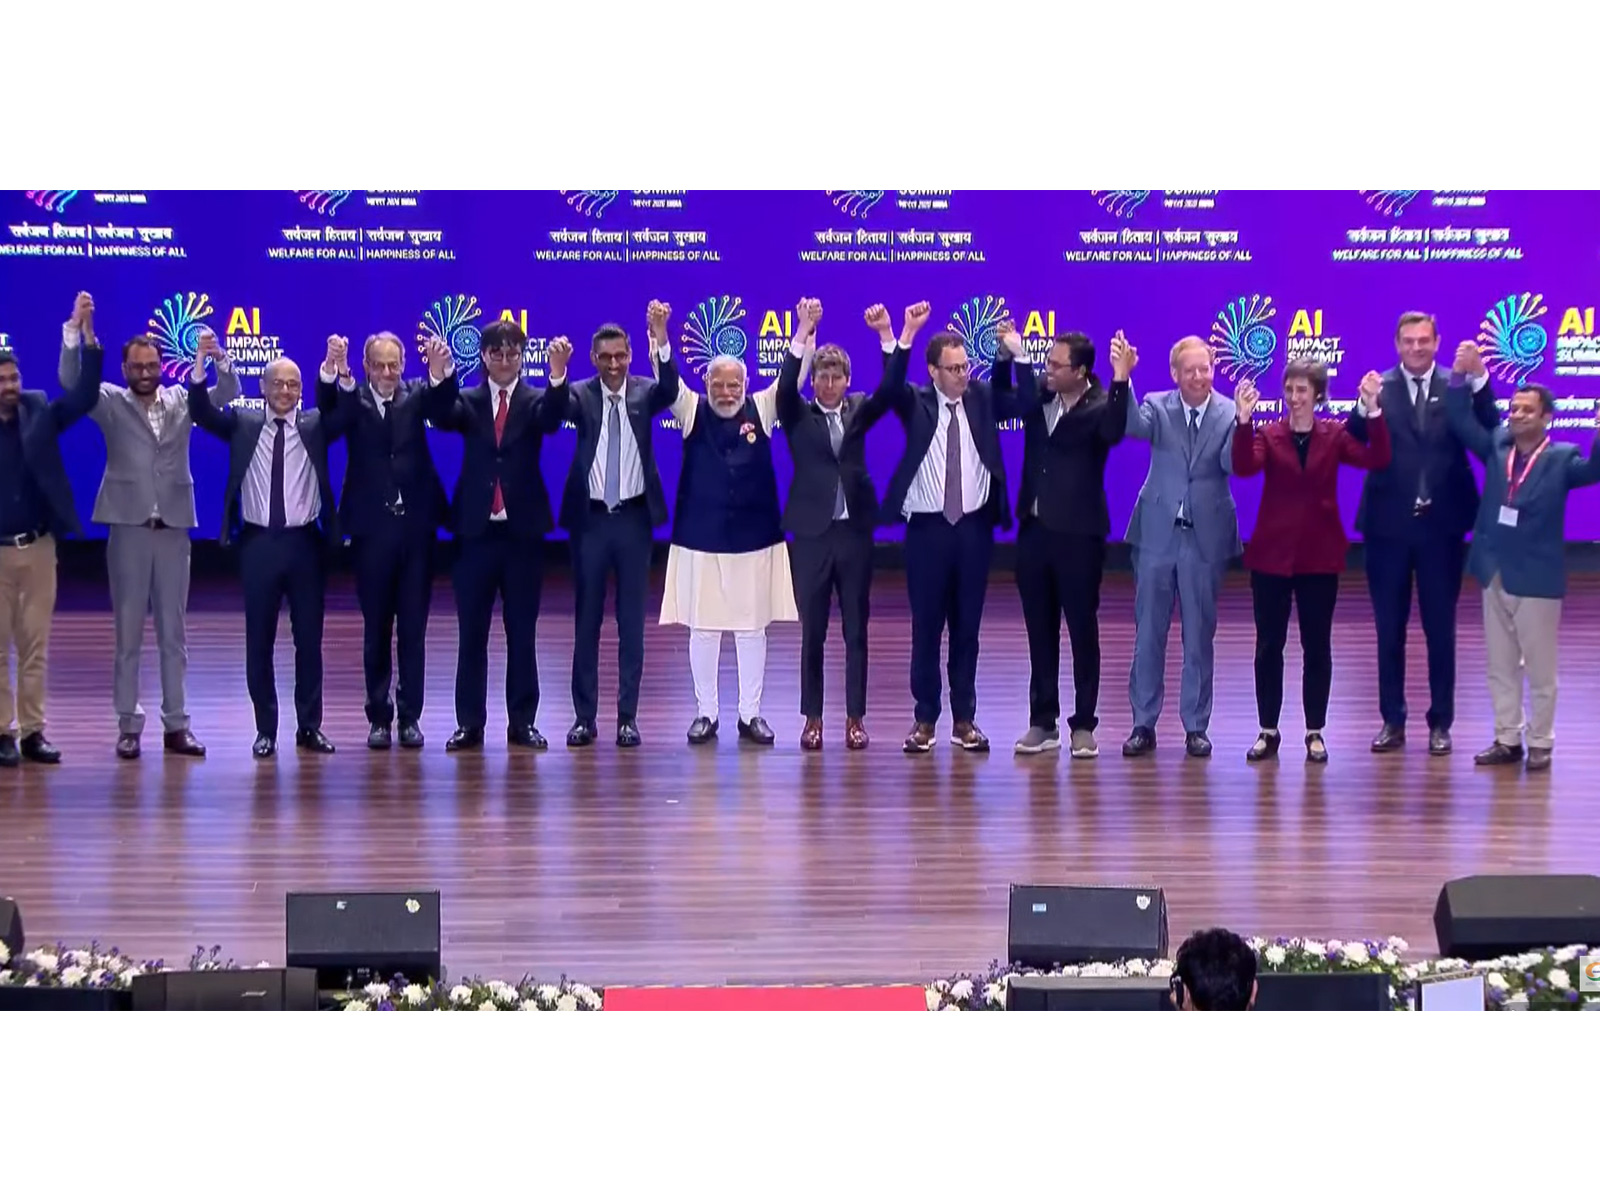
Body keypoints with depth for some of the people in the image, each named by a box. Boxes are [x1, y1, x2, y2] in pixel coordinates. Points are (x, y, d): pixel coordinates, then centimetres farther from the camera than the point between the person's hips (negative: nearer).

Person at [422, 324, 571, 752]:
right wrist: (438, 375, -37)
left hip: (523, 531, 0)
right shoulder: (467, 401, 5)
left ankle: (523, 722, 11)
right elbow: (441, 415, -16)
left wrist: (558, 373, -39)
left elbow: (552, 417, -18)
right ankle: (469, 723, 9)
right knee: (471, 633, 4)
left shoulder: (535, 401, 4)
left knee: (522, 632, 5)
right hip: (476, 531, 0)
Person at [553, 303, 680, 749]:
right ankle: (584, 717, 11)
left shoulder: (644, 392, 2)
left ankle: (628, 717, 9)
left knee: (632, 620, 4)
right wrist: (557, 373, -42)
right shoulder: (581, 395, 0)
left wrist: (660, 336, -33)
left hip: (634, 516, 0)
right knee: (586, 619, 5)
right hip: (590, 517, 0)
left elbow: (669, 389, -19)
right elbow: (555, 406, -20)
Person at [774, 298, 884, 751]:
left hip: (855, 531, 1)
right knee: (812, 632, 4)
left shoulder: (858, 409, 9)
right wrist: (803, 330, -27)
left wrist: (886, 333, -19)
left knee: (856, 630, 5)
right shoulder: (798, 415, 3)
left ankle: (855, 718, 10)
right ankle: (812, 718, 11)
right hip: (811, 532, -1)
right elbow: (785, 384, -15)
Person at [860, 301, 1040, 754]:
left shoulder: (982, 398, 5)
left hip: (974, 527, 2)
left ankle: (965, 719, 15)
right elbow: (889, 387, -20)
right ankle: (925, 720, 11)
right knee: (926, 627, 4)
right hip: (927, 528, -2)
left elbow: (1027, 403, -8)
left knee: (967, 628, 8)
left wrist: (1018, 354, -21)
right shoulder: (916, 403, 0)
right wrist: (906, 336, -30)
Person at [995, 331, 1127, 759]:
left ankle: (1083, 726, 9)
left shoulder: (1099, 406, -10)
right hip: (1034, 530, 5)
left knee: (1082, 631, 3)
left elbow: (1113, 432, -30)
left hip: (1078, 534, -5)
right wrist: (1004, 358, 4)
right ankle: (1043, 723, 18)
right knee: (1040, 632, 11)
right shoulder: (1038, 397, 5)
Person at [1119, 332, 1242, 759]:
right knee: (1148, 632, 6)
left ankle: (1196, 727, 15)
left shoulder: (1229, 413, -4)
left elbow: (1234, 465, -17)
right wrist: (1122, 379, -37)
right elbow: (1133, 426, -22)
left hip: (1206, 536, -1)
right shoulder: (1157, 406, -1)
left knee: (1200, 635, 7)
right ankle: (1143, 724, 14)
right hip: (1157, 532, 1)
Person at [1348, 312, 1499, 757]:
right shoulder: (1379, 391, -1)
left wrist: (1478, 378, -25)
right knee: (1389, 630, 8)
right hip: (1389, 526, 0)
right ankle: (1392, 721, 18)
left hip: (1441, 525, 0)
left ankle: (1440, 723, 16)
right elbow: (1353, 442, -14)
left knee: (1441, 629, 8)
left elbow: (1490, 434, -14)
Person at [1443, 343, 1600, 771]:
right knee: (1500, 667, 12)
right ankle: (1507, 740, 21)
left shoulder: (1561, 458, -7)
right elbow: (1460, 421, 1)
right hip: (1495, 574, 5)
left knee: (1540, 670, 5)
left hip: (1536, 578, -5)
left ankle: (1540, 744, 15)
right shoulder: (1497, 446, 5)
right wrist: (1462, 377, -14)